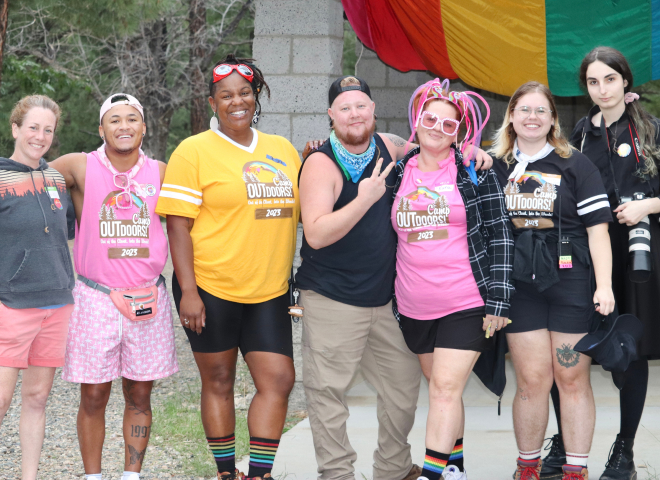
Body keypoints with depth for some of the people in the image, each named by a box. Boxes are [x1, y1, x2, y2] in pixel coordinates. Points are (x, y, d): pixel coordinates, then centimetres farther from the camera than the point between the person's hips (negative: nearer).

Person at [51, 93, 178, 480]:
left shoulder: (161, 173, 4)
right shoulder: (80, 167, -2)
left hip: (148, 299, 2)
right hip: (95, 298, -2)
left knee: (139, 396, 7)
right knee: (94, 397, 2)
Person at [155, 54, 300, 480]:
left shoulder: (283, 150, 12)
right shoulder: (195, 151, -4)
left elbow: (305, 210, 20)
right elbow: (178, 225, -8)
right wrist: (188, 291, -15)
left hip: (269, 291, 4)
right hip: (211, 288, -4)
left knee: (278, 380, -1)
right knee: (218, 382, 7)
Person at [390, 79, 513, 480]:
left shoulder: (476, 172, -1)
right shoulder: (399, 172, 8)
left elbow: (500, 234, -4)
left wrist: (498, 300, -9)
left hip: (467, 304, -4)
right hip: (414, 308, 4)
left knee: (446, 388, -11)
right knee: (441, 388, 13)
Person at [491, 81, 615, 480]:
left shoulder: (575, 165, 3)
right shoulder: (496, 168, 10)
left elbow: (597, 229, -1)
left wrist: (604, 285, -8)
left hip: (570, 282, -1)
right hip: (520, 286, 2)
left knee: (573, 379, 2)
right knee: (532, 382, 1)